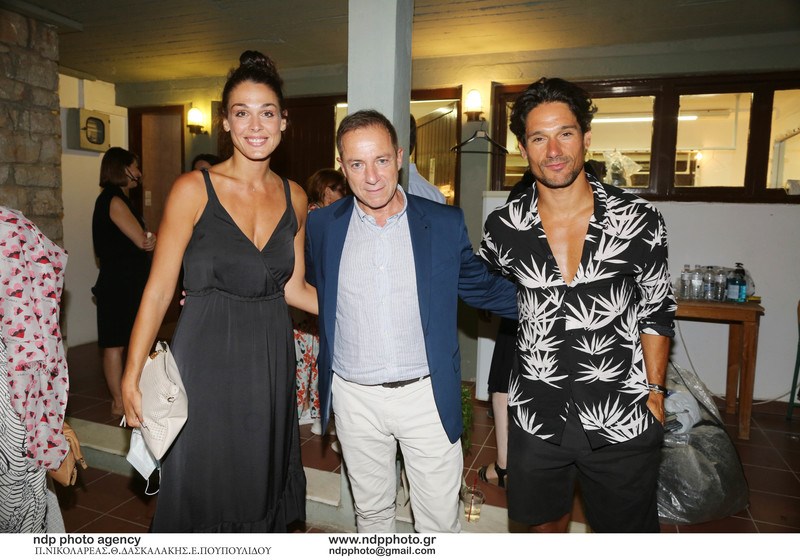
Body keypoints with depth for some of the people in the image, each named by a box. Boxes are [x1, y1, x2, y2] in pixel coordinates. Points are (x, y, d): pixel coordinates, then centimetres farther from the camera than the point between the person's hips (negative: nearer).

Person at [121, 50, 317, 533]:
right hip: (208, 358, -3)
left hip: (271, 361, 4)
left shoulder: (294, 198, 4)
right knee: (201, 492, 9)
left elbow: (293, 288, 9)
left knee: (260, 490, 16)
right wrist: (132, 377, -8)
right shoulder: (194, 189, -7)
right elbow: (159, 288, -6)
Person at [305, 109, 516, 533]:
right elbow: (311, 291, 13)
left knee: (440, 519, 12)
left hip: (427, 395, -1)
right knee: (371, 512, 21)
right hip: (354, 398, 2)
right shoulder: (322, 226, -1)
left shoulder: (446, 224, -4)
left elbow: (481, 287, 5)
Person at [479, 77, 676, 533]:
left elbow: (656, 312, 1)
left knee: (626, 529, 19)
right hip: (536, 417, 1)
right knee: (545, 520, 23)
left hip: (622, 422, -1)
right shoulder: (503, 227, -7)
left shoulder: (639, 220, -9)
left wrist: (654, 389, 2)